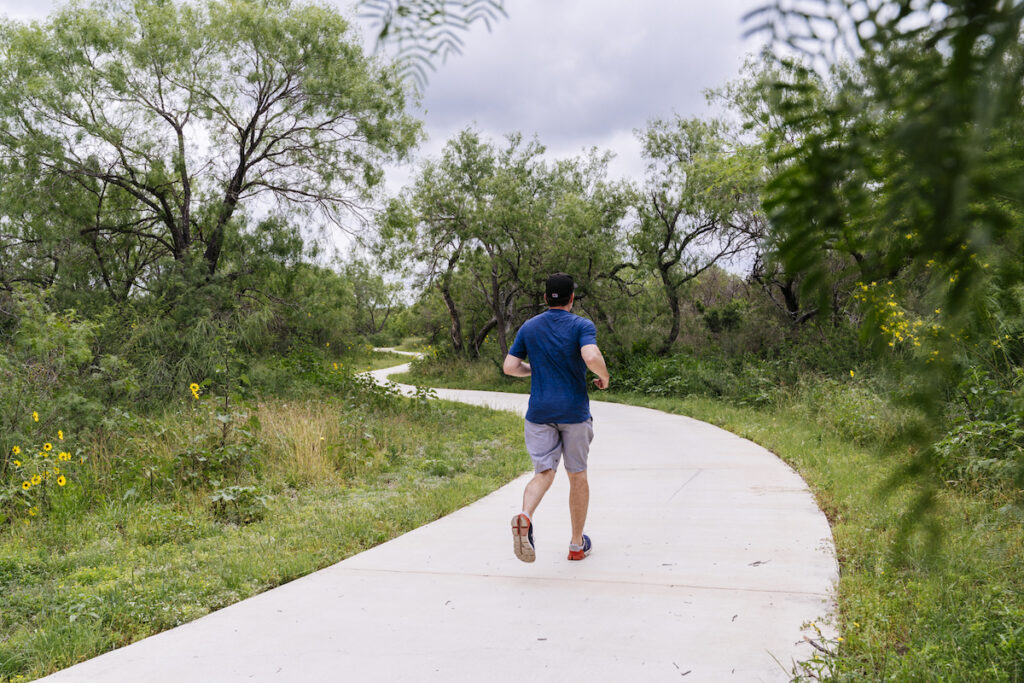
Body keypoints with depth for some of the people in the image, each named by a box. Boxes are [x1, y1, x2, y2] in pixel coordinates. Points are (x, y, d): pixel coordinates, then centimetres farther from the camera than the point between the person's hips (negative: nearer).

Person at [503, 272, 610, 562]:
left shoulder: (529, 327, 6)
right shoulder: (582, 326, -6)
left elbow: (509, 367, 3)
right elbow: (592, 358, -24)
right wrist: (604, 377, -3)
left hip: (539, 412, 2)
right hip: (574, 411, -2)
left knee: (543, 473, 2)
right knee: (577, 476, 12)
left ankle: (524, 517, -30)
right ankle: (577, 544, 21)